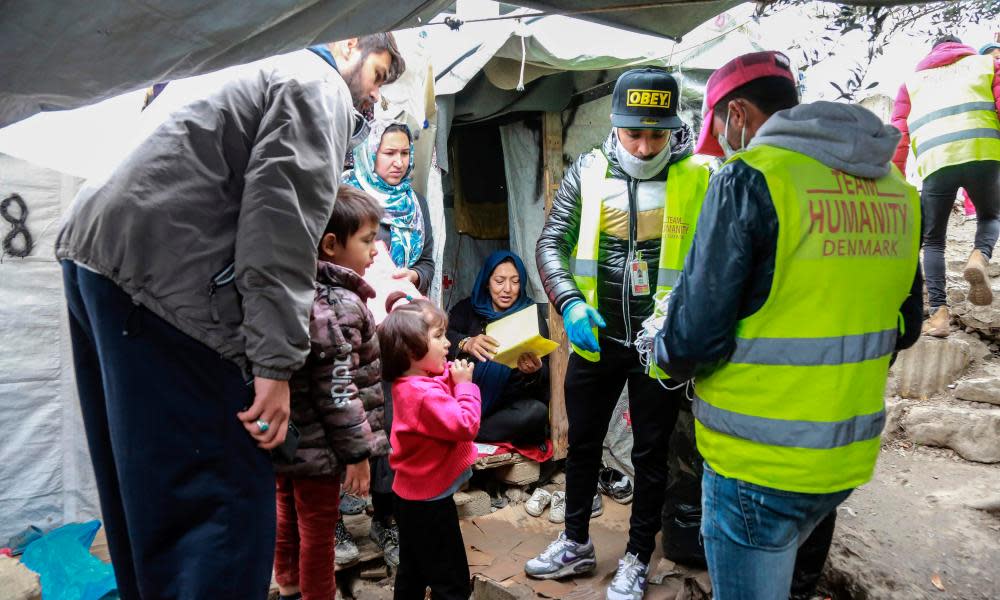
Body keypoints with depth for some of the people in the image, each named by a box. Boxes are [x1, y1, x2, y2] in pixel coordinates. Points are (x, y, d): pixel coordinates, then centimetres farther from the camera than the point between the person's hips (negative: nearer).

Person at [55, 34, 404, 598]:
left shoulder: (245, 72, 30)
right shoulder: (319, 86, 1)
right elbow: (285, 212, -15)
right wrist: (277, 360, -20)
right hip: (161, 276, -10)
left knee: (142, 484, 19)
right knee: (230, 494, -8)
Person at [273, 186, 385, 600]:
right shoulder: (339, 304, -23)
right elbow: (336, 388, -25)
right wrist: (358, 452, -18)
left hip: (285, 435, 9)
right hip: (317, 445, -9)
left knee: (288, 514, 23)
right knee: (317, 528, 8)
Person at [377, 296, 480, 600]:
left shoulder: (409, 384, 4)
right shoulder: (425, 393, -27)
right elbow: (466, 425, -27)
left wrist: (453, 378, -4)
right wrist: (464, 384, -18)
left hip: (410, 497, 10)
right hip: (430, 503, -10)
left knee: (412, 574, 22)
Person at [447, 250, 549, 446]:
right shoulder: (469, 308, 8)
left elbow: (545, 376, -3)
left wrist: (534, 371, -28)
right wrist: (465, 343, -33)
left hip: (513, 400, 0)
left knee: (535, 412, -33)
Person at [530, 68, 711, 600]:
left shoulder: (698, 180, -8)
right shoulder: (587, 173, -2)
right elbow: (551, 243, -2)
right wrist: (569, 303, -18)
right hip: (595, 338, 3)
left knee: (650, 455, 13)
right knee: (582, 444, 16)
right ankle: (576, 544, 38)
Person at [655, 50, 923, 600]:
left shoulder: (751, 179, -18)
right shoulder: (894, 188, 4)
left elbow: (691, 343, -20)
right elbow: (903, 328, 13)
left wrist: (670, 355, 1)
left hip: (758, 465, -6)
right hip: (848, 458, 7)